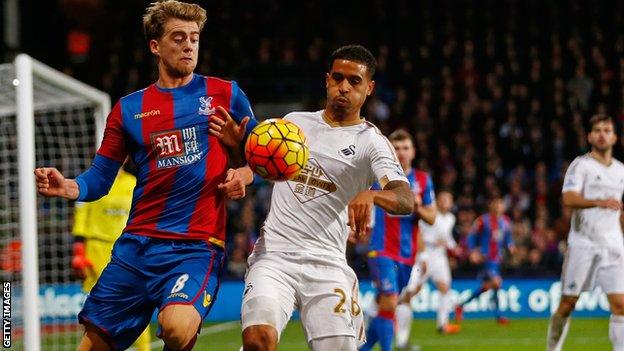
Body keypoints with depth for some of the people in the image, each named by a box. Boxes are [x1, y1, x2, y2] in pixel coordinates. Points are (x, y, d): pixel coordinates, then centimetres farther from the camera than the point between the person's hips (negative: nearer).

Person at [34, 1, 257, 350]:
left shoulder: (226, 95, 7)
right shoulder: (128, 109, 11)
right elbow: (101, 177, 10)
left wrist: (244, 175, -7)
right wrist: (68, 187, -12)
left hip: (197, 246, -3)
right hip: (137, 244, 3)